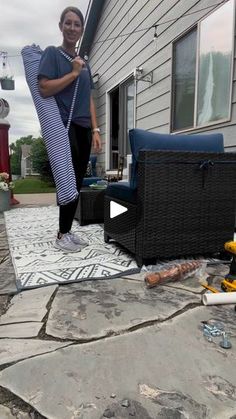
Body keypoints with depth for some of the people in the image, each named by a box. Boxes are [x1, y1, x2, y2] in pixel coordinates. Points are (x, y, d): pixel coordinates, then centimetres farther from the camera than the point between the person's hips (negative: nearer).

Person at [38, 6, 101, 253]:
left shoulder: (84, 62, 21)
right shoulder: (52, 53, 3)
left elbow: (89, 100, 18)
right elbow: (44, 89, -11)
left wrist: (95, 130, 9)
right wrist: (73, 73, -7)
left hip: (83, 129, 7)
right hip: (63, 126, -6)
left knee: (77, 182, 4)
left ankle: (67, 231, 14)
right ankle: (62, 235, 3)